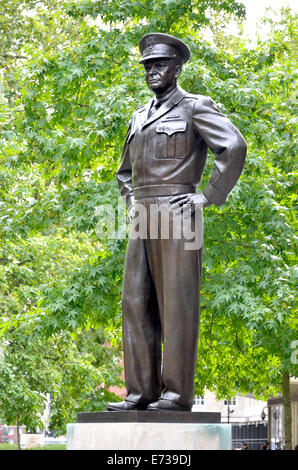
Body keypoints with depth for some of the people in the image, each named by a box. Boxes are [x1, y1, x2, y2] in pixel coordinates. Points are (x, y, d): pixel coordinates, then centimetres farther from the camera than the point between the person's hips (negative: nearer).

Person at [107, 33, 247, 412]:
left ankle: (177, 394, -8)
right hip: (143, 221, 8)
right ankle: (141, 393, 4)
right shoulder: (140, 117, 22)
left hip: (176, 215, -8)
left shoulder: (195, 107, 0)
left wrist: (209, 197, -15)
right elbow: (125, 171, 35)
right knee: (136, 305, 2)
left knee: (176, 305, -9)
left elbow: (234, 147, -15)